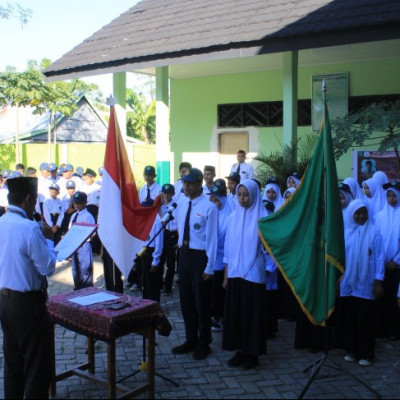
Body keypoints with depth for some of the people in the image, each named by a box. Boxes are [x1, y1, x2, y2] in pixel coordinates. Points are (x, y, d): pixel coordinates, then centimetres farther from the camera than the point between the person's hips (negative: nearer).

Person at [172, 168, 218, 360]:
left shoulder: (209, 207, -15)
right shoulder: (182, 204, 5)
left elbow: (212, 238, -14)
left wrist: (209, 267, -14)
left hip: (200, 256, -6)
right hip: (184, 254, 7)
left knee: (202, 302, 6)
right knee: (186, 300, 15)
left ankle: (203, 343, 23)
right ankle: (191, 340, 31)